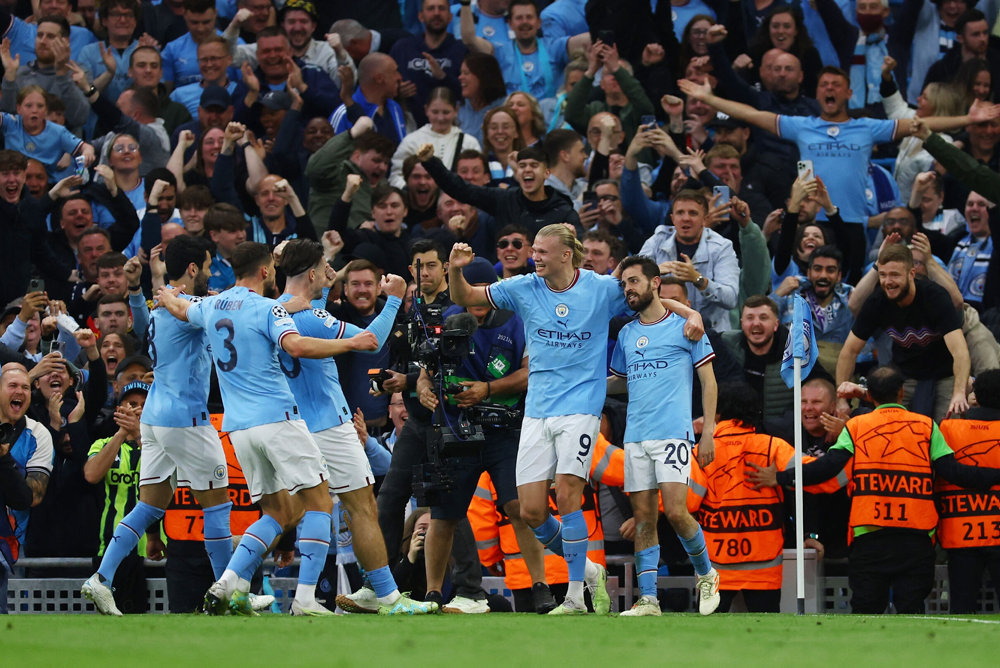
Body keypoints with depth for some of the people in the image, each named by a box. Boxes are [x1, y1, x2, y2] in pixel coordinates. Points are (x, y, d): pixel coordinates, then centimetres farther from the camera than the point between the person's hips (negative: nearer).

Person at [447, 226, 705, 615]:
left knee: (566, 498, -16)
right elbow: (463, 298, 11)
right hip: (537, 413, 4)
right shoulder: (524, 289, 4)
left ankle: (575, 596, -6)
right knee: (531, 512, -3)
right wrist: (455, 270, -10)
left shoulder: (602, 289, -2)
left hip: (580, 409, -4)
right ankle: (587, 570, 20)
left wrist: (691, 313, -8)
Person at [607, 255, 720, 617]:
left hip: (673, 433, -5)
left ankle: (706, 574, 9)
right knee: (643, 518, 0)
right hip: (636, 437, 5)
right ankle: (648, 599, -1)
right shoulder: (626, 334, 17)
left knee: (675, 511, -15)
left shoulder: (684, 326, 1)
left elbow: (708, 381, 3)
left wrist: (708, 432, -4)